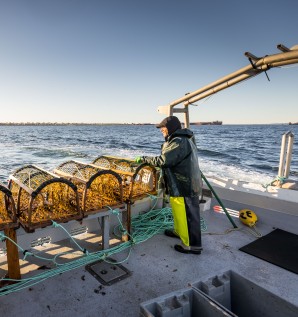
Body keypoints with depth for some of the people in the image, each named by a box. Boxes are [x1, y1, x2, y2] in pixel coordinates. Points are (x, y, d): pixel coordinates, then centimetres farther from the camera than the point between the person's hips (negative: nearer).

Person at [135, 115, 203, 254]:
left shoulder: (179, 142, -22)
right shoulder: (185, 139, 12)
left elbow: (163, 160, -27)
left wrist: (144, 158, -16)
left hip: (184, 187, -10)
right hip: (186, 184, 10)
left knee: (187, 215, 1)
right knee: (179, 211, 24)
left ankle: (193, 245, 13)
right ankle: (179, 231, 43)